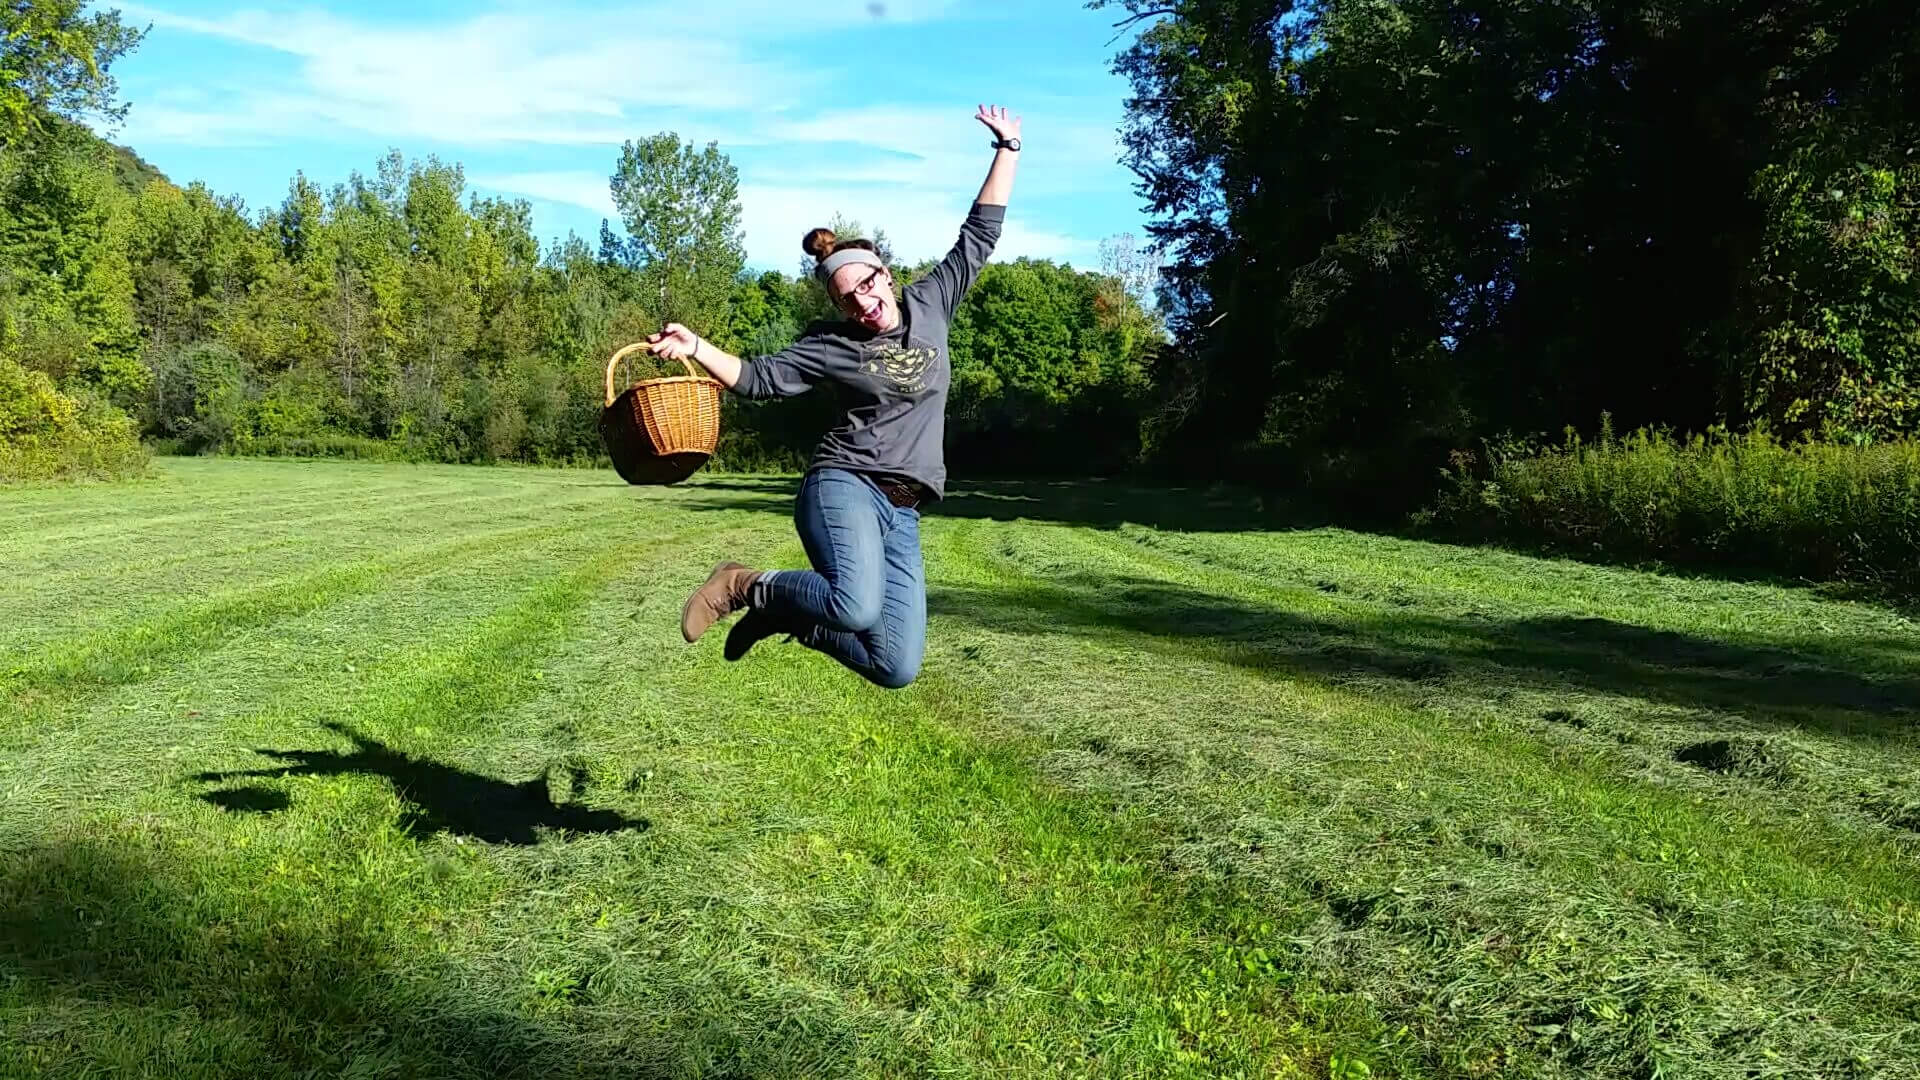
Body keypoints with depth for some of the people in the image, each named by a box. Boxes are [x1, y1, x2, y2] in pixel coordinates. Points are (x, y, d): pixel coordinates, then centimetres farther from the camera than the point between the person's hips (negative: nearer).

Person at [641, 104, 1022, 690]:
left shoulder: (929, 304, 12)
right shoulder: (832, 344, 5)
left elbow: (979, 235, 16)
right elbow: (761, 378, 6)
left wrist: (1006, 149, 16)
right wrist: (694, 346, -8)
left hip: (903, 515, 4)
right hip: (845, 487, -4)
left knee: (896, 669, -7)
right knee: (858, 608, -36)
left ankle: (790, 613, 16)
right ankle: (748, 586, -8)